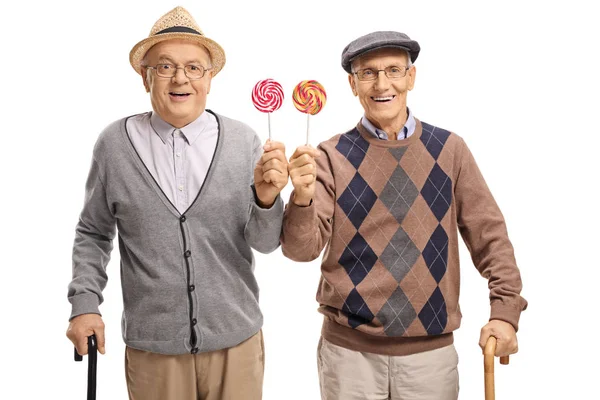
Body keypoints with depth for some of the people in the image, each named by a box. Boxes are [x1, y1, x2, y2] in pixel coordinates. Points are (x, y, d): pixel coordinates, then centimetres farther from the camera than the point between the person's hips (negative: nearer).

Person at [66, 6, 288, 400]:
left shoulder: (244, 141, -5)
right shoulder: (115, 143, -4)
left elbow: (265, 242, -4)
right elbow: (93, 233, 8)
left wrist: (266, 198, -22)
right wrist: (84, 304, 1)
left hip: (236, 341, 1)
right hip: (152, 346, 0)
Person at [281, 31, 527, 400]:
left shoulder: (449, 149, 0)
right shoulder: (331, 156, -4)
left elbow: (489, 234, 4)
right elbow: (302, 249, -10)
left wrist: (505, 309, -2)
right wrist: (302, 197, -28)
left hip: (431, 348, 1)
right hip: (349, 348, -1)